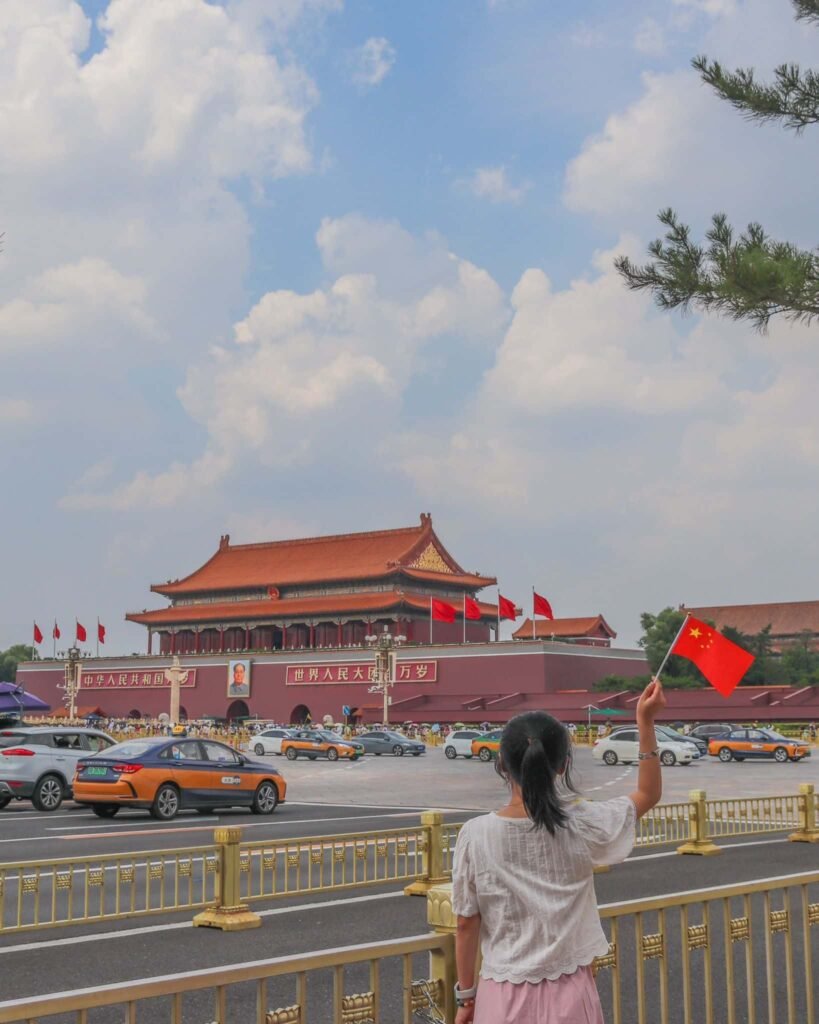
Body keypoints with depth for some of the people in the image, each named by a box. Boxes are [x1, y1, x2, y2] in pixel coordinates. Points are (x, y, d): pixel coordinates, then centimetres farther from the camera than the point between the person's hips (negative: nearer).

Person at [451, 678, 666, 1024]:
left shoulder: (476, 835, -12)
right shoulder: (580, 825, -11)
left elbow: (466, 924, -4)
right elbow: (648, 794, 6)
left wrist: (466, 995, 8)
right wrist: (646, 722, 2)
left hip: (505, 996, 0)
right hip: (568, 994, 1)